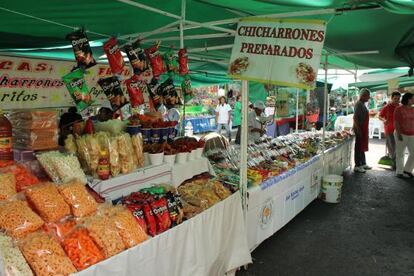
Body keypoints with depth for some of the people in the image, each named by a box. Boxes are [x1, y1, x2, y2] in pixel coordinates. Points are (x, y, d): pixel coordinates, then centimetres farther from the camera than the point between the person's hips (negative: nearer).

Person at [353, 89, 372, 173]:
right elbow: (355, 117, -22)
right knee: (359, 147, -5)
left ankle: (363, 164, 26)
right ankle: (357, 166, 0)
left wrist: (365, 130, 21)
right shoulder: (359, 104, -15)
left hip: (364, 129, 10)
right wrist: (358, 129, -25)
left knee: (363, 147, 16)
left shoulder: (363, 104, 15)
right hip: (360, 129, -10)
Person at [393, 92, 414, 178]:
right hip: (402, 135, -6)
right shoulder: (399, 109, -8)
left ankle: (407, 170, 21)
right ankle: (399, 172, 11)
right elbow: (396, 122, -12)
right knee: (400, 154, 3)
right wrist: (399, 134, -18)